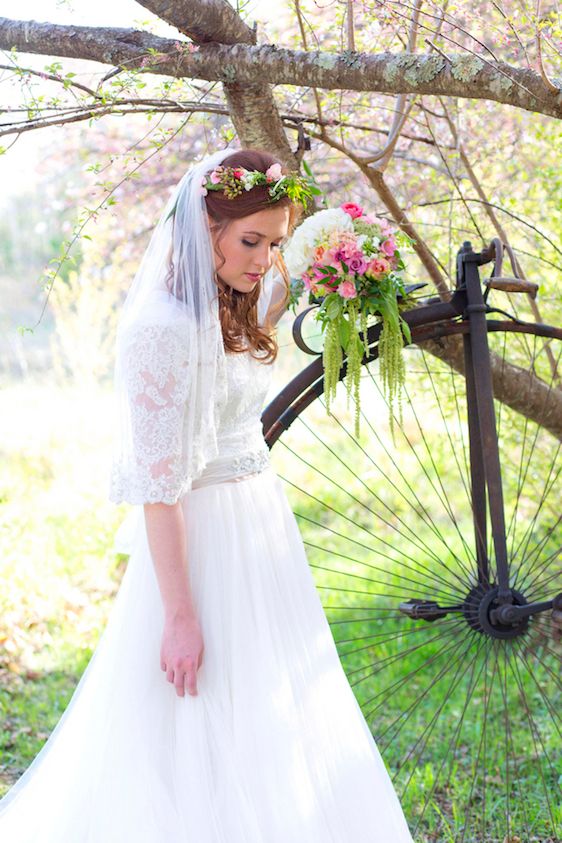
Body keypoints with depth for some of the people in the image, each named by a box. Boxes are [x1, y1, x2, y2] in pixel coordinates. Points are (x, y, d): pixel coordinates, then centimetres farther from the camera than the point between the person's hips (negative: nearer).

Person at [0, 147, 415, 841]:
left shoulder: (232, 310, 5)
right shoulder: (161, 327, -21)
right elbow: (159, 485, -22)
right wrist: (180, 616, -22)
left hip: (262, 518, 10)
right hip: (201, 540, -9)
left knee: (273, 716, 20)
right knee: (205, 735, 2)